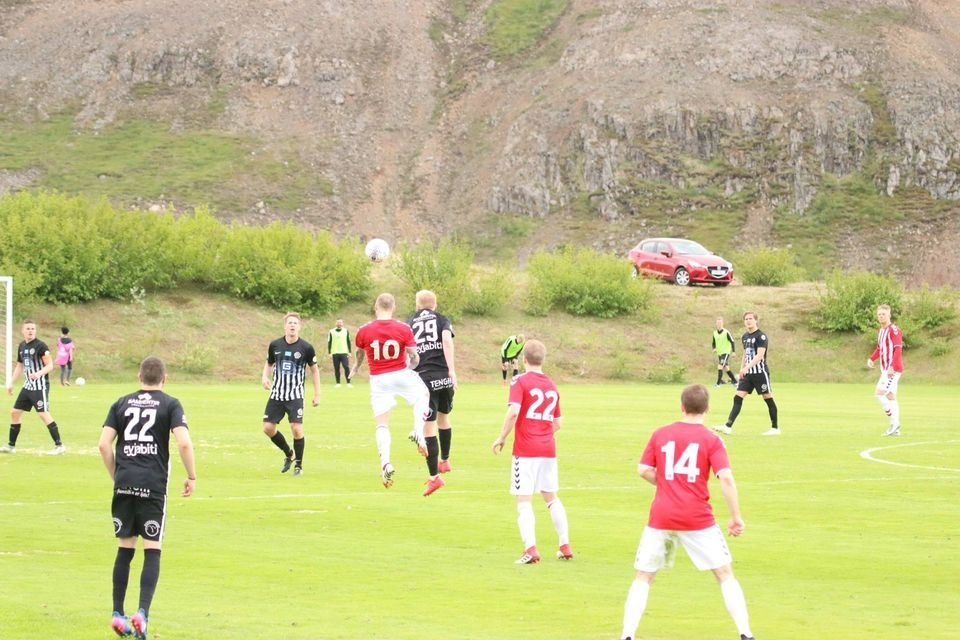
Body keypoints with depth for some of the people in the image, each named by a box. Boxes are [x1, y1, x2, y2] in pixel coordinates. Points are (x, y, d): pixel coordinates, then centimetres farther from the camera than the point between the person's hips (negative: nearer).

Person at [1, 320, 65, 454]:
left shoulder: (40, 345, -12)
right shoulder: (22, 345, 10)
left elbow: (50, 365, -14)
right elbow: (19, 365, 22)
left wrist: (39, 373, -32)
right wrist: (11, 382, 18)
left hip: (40, 386, -8)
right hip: (28, 386, 8)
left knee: (43, 413, -15)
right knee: (15, 412, 10)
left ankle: (59, 445, -12)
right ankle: (11, 446, 20)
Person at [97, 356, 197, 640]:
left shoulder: (121, 403, 11)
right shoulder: (170, 404, 2)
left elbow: (104, 444, 4)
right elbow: (184, 443, -11)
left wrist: (116, 476, 15)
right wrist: (192, 477, 1)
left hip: (124, 483, 3)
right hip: (153, 485, -3)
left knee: (125, 548, 12)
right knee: (152, 550, 1)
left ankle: (117, 614, 13)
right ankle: (142, 612, -12)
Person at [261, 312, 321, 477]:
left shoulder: (306, 347, -7)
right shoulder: (275, 345, -1)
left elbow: (314, 369, 4)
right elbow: (269, 363, 16)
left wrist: (317, 394, 2)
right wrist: (265, 376, -6)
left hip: (295, 396, -3)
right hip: (276, 394, 3)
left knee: (297, 428, -14)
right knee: (268, 428, -1)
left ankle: (298, 465, 5)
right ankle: (289, 454, 25)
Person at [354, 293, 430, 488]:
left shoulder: (364, 331, -6)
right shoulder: (404, 329, -9)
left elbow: (359, 353, 14)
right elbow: (415, 358, -6)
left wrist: (356, 368, 37)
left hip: (378, 379, 0)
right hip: (401, 375, 0)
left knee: (382, 425, 4)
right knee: (423, 396, 29)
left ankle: (385, 463, -15)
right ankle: (418, 433, 7)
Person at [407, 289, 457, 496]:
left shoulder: (409, 324, 15)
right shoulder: (442, 320, 11)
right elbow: (447, 341, -8)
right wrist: (452, 371, -14)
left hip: (424, 378, -2)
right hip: (444, 377, 2)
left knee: (428, 428, -3)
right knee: (443, 417, 27)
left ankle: (434, 477, -6)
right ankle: (445, 461, 42)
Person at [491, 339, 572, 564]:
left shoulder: (520, 381, -6)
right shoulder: (552, 386, 11)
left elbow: (513, 412, -20)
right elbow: (558, 422, 15)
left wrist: (501, 438, -10)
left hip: (526, 450, -5)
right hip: (549, 449, 5)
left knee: (524, 500, -2)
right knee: (551, 497, 18)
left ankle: (530, 549, -14)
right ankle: (565, 545, 17)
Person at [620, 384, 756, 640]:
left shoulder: (660, 434, 5)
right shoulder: (711, 440, -2)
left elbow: (644, 470, 2)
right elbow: (726, 478, -11)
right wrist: (736, 517, -6)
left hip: (661, 516, 2)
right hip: (697, 518, -2)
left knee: (643, 578, 12)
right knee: (725, 574, 8)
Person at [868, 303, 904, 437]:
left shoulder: (894, 330, -14)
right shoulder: (881, 331, 15)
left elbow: (898, 350, -21)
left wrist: (892, 367, -27)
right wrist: (871, 359, 9)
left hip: (893, 369, -10)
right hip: (885, 369, 10)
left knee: (880, 393, -15)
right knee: (890, 396, 11)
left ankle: (894, 423, -9)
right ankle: (895, 428, 15)